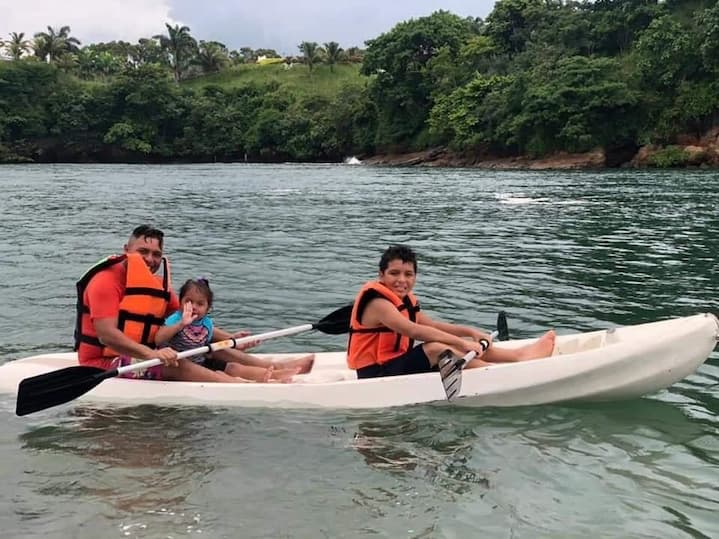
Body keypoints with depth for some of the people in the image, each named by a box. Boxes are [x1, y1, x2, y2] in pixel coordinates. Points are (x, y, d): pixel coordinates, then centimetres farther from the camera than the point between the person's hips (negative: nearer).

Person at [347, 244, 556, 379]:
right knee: (435, 348, -26)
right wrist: (460, 342, -31)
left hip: (395, 363, 10)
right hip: (376, 375, -10)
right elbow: (414, 331, -29)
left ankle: (518, 354, 0)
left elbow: (433, 325, 13)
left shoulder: (404, 300, 12)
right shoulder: (377, 302, -19)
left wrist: (469, 332, -1)